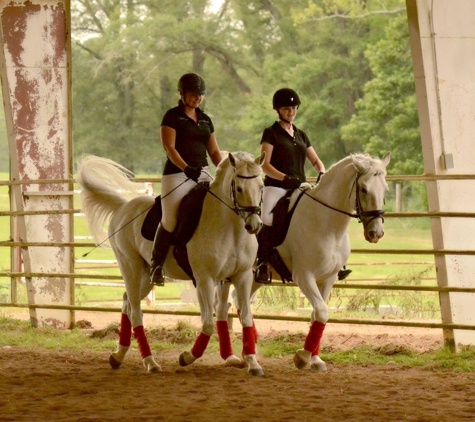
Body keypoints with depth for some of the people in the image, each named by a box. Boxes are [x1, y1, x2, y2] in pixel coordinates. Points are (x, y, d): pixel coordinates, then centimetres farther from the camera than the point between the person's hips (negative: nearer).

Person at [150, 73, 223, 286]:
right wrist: (186, 168, -24)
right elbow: (169, 148, -11)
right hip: (177, 174, -6)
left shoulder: (205, 120, 17)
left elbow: (214, 151, 19)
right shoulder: (173, 116, -1)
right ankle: (156, 265, 3)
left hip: (202, 174, 6)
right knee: (171, 220, -14)